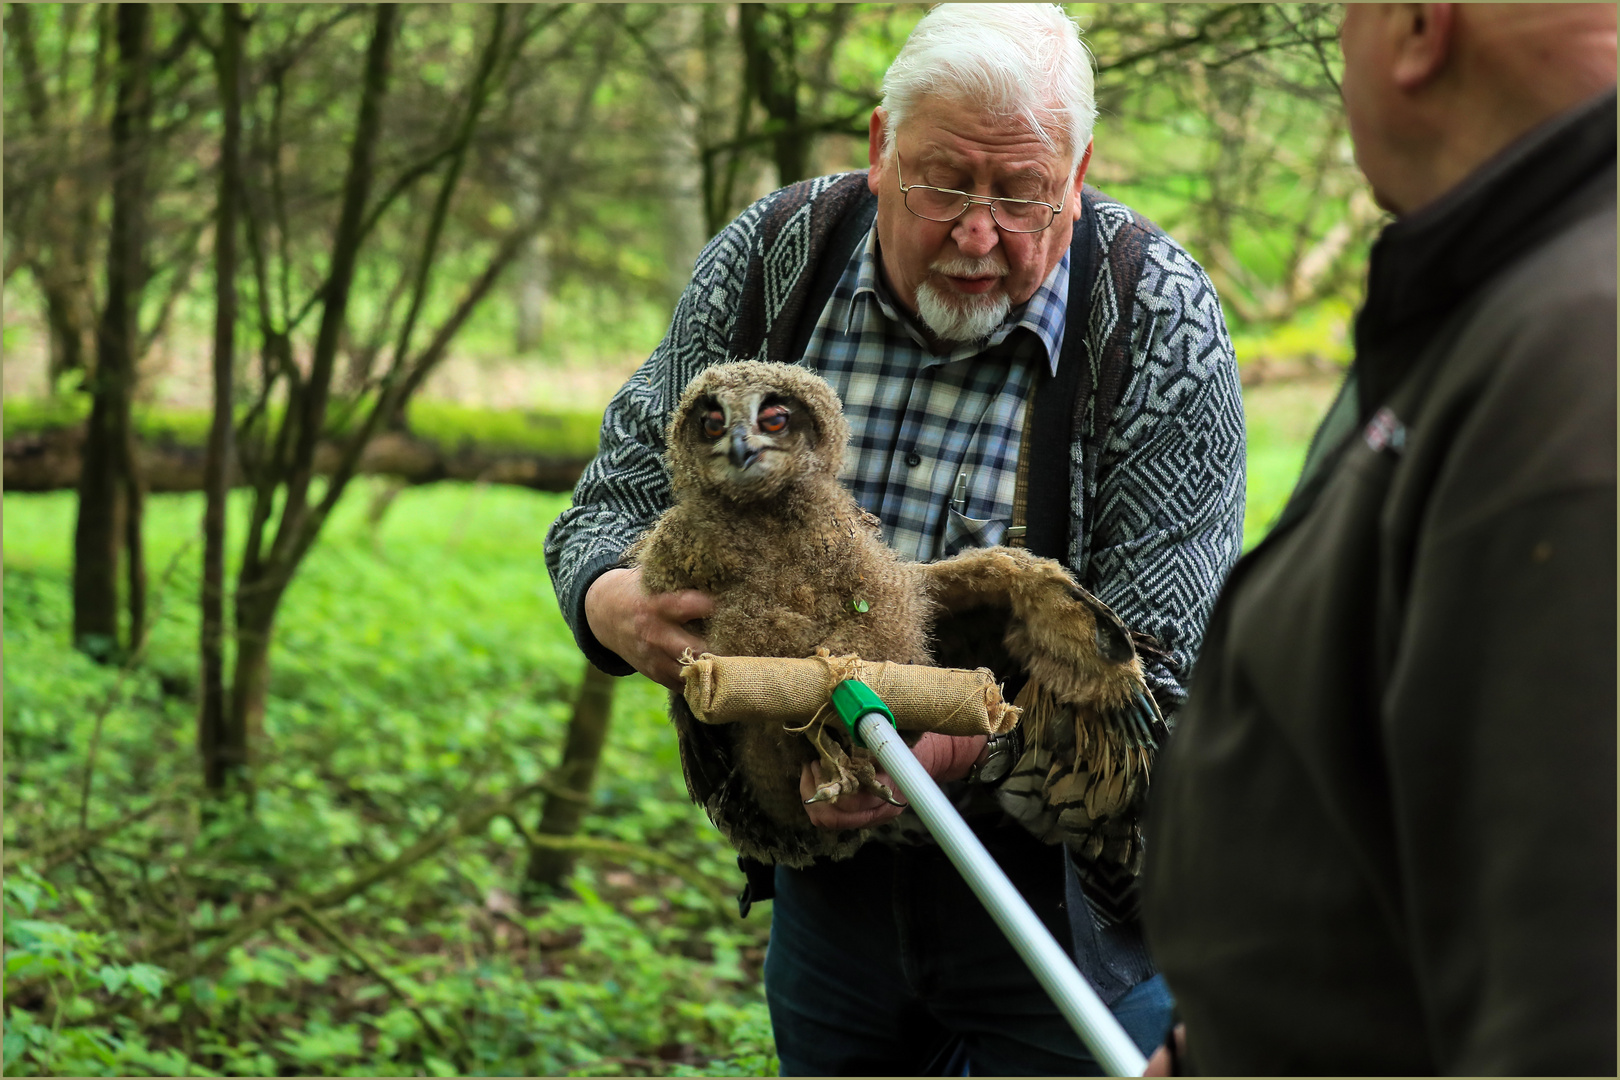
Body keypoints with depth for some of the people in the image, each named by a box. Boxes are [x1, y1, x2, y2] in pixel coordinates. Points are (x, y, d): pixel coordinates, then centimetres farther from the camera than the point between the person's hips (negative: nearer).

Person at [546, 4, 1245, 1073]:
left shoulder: (1160, 323, -17)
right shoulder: (771, 258, -6)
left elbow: (1160, 665, -20)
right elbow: (621, 491, 1)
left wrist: (967, 749, -37)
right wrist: (611, 602, -23)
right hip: (825, 874, 4)